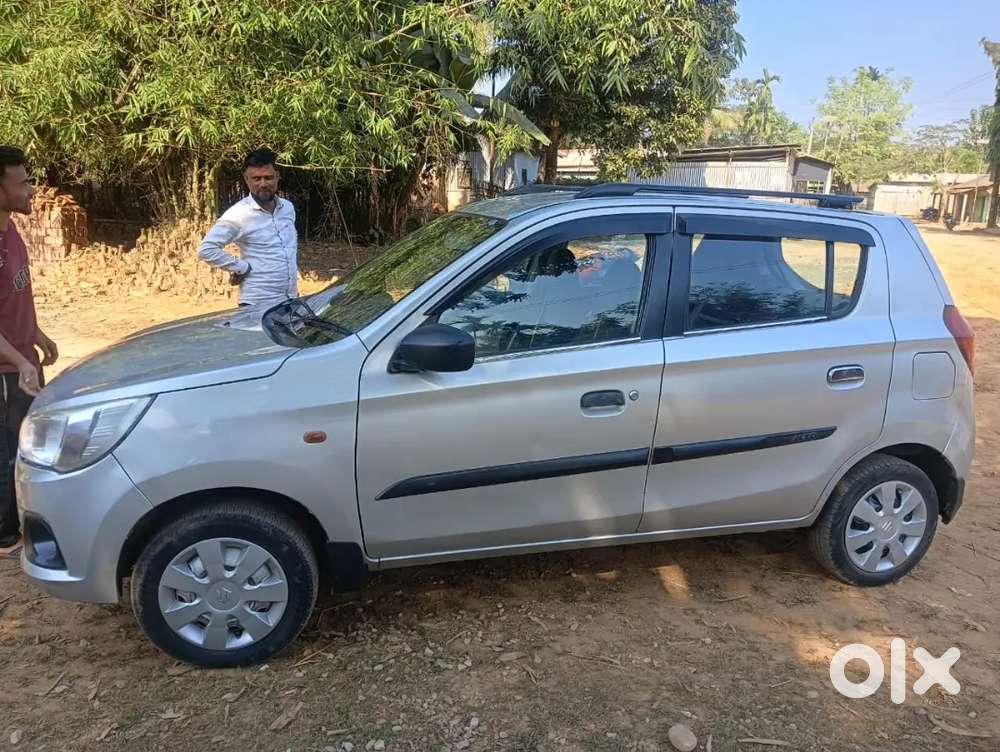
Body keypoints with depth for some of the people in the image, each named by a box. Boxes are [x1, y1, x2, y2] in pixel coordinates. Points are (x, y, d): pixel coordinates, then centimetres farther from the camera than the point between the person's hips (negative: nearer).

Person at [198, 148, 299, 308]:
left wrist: (294, 272, 13)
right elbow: (206, 250, -16)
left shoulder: (288, 207, 7)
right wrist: (242, 268, -14)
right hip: (259, 304, -6)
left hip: (292, 300, 6)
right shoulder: (239, 214, -13)